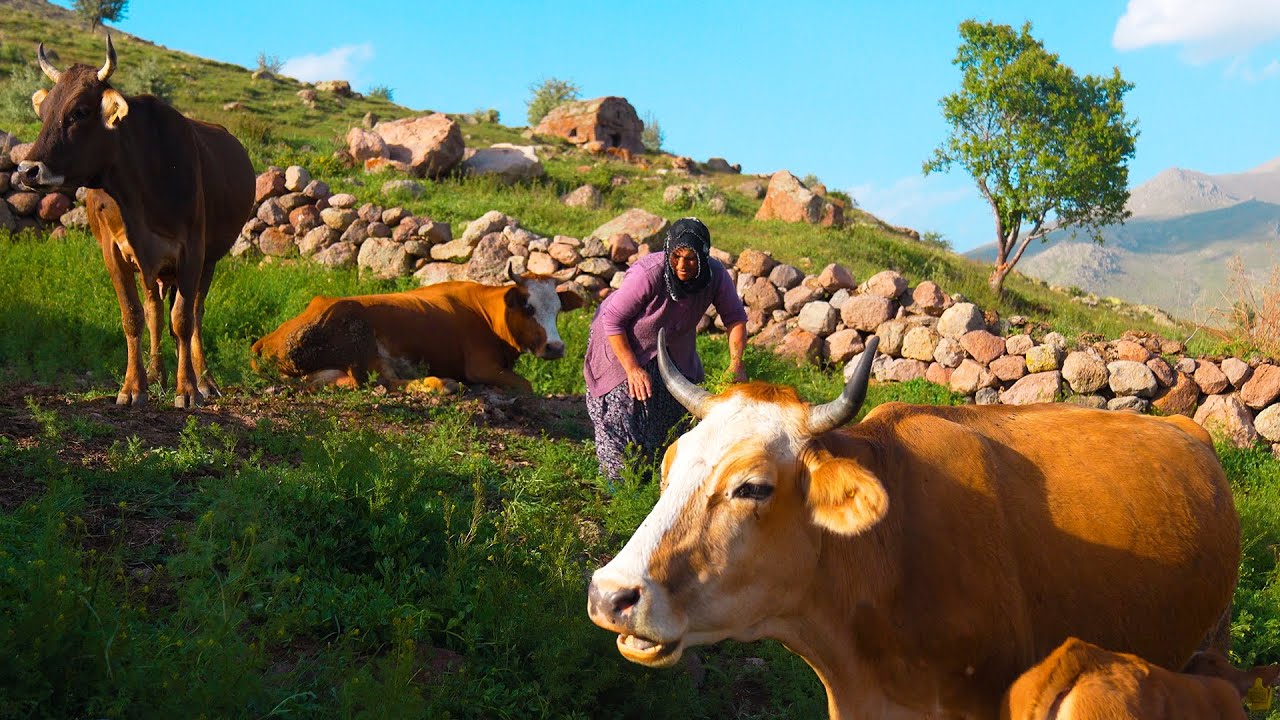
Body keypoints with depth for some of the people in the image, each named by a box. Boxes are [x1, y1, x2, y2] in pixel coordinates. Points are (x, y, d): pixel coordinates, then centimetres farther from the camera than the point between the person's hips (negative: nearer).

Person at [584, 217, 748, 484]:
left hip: (673, 348, 5)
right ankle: (617, 477, 15)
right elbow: (613, 320, -27)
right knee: (622, 411, -5)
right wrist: (632, 369, -26)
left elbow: (735, 317, -8)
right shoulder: (648, 274, -36)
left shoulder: (715, 275, -23)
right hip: (623, 343, -5)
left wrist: (736, 364, -18)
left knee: (673, 412, 8)